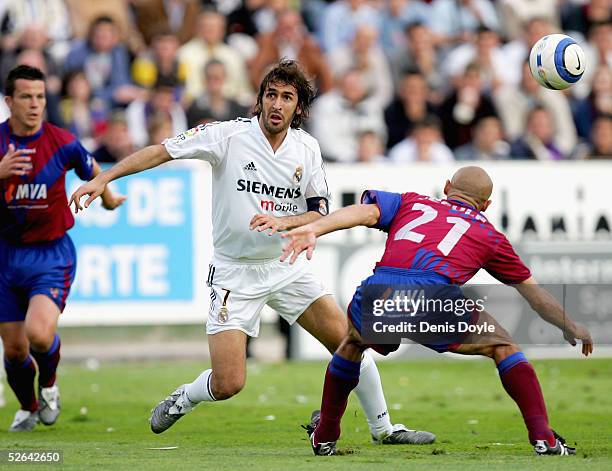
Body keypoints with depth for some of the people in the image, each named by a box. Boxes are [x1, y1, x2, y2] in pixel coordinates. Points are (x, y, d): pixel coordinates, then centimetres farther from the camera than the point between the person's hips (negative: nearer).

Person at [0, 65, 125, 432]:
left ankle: (49, 384, 11)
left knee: (39, 334, -24)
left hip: (51, 254, -2)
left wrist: (108, 198, 30)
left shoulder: (61, 142, -8)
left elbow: (91, 171, 13)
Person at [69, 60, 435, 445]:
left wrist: (282, 222, -19)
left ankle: (383, 428, 15)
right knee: (227, 385, -12)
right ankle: (181, 400, 23)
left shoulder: (307, 149, -1)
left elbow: (319, 213, 2)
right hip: (235, 273, -4)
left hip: (286, 267, 4)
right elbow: (163, 151, -13)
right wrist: (103, 178, -20)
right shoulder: (229, 135, -13)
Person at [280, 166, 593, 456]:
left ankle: (324, 437, 43)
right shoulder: (489, 235, 29)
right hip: (435, 298, -2)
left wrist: (313, 229, -1)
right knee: (503, 347, 21)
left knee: (353, 341, 37)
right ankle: (543, 438, 7)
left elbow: (365, 212, 11)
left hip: (376, 293, 2)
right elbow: (533, 292, 35)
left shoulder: (410, 203, 32)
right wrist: (572, 329, 49)